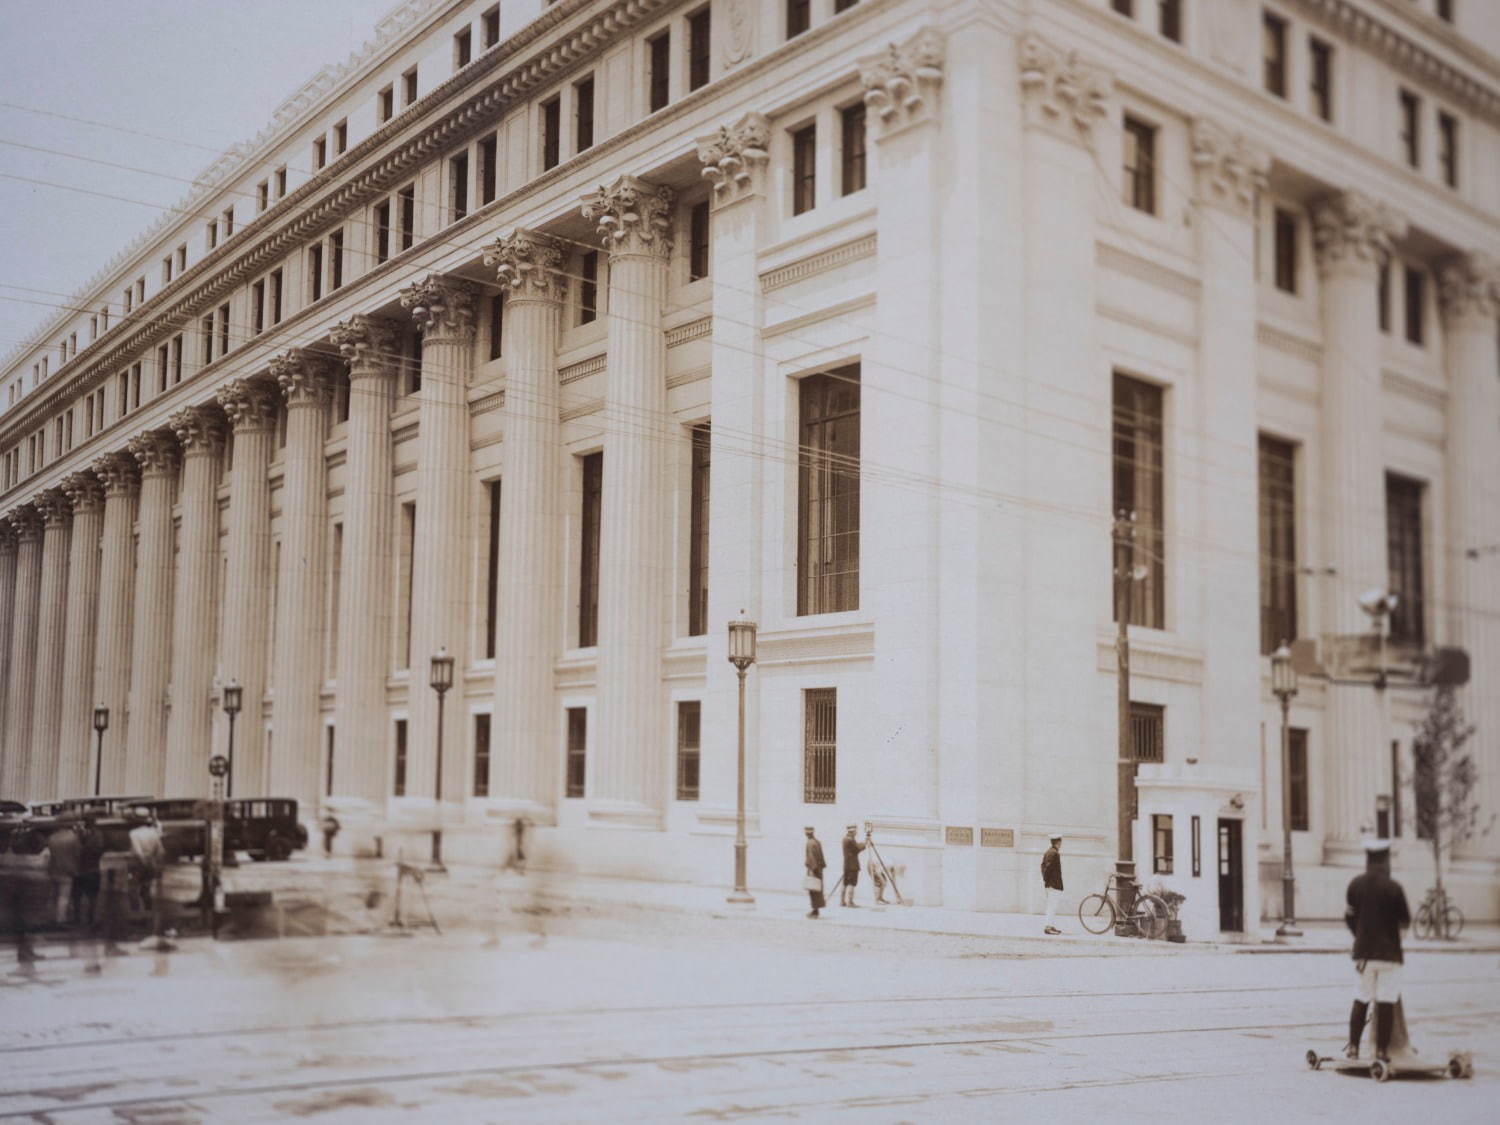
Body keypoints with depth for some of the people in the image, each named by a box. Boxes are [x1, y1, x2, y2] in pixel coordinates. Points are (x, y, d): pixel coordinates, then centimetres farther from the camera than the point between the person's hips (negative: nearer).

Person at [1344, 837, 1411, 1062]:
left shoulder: (1355, 884, -1)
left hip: (1363, 951, 3)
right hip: (1389, 951, -3)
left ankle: (1353, 1047, 10)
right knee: (1386, 1003, 2)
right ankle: (1382, 1050, 3)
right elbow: (1405, 921, -3)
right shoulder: (1393, 887, -12)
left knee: (1361, 1001, 11)